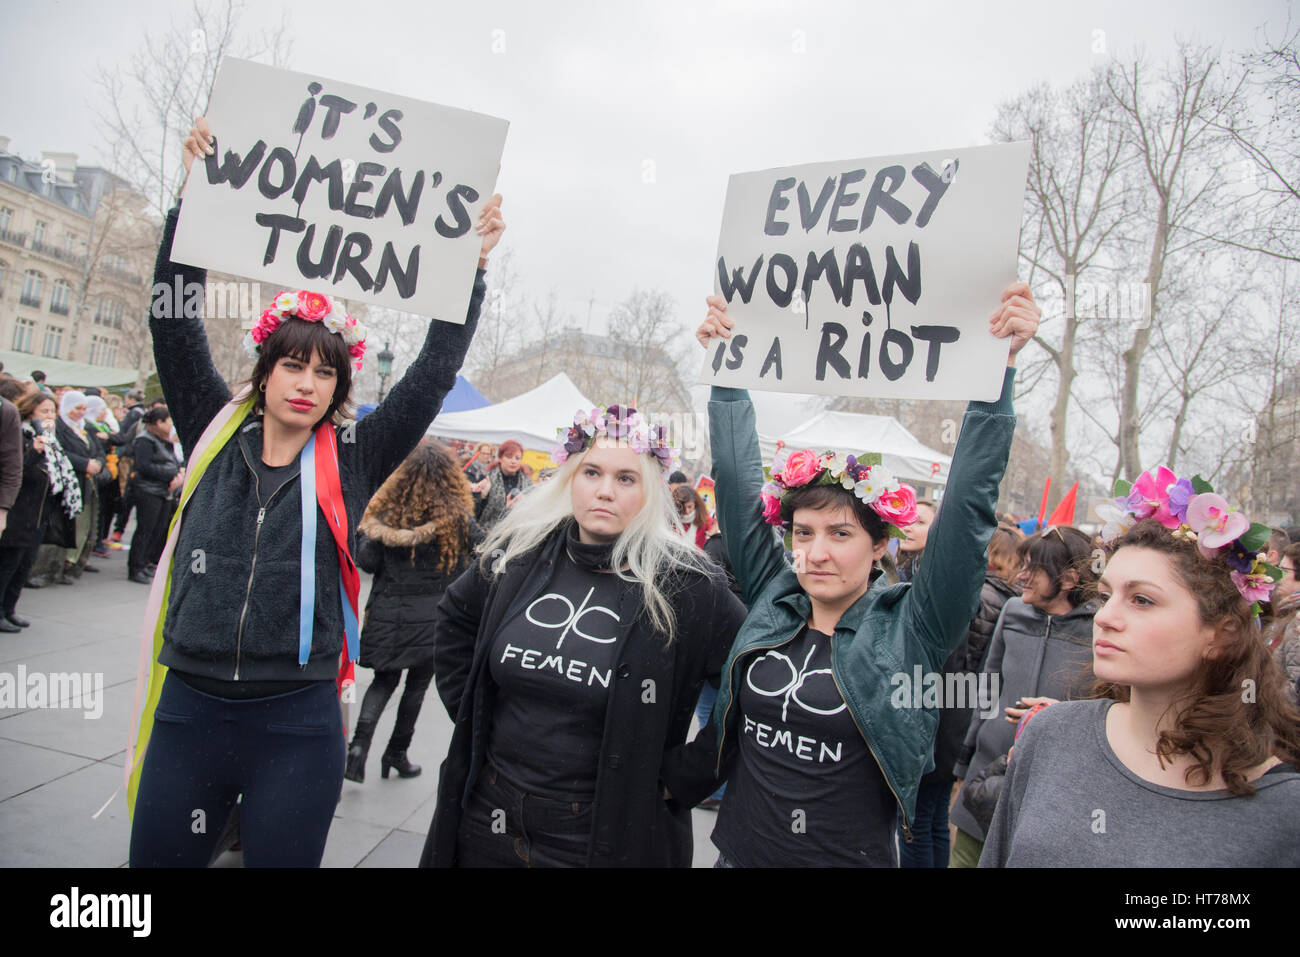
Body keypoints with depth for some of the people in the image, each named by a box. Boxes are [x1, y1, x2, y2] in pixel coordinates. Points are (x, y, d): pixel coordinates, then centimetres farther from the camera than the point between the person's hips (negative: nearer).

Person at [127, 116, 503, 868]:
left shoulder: (352, 462, 0)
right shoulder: (215, 433, 4)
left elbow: (433, 376, -3)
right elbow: (173, 322, 1)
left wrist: (472, 267, -7)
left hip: (297, 724, -1)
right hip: (188, 710, 2)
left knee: (283, 856, 13)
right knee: (157, 856, 15)